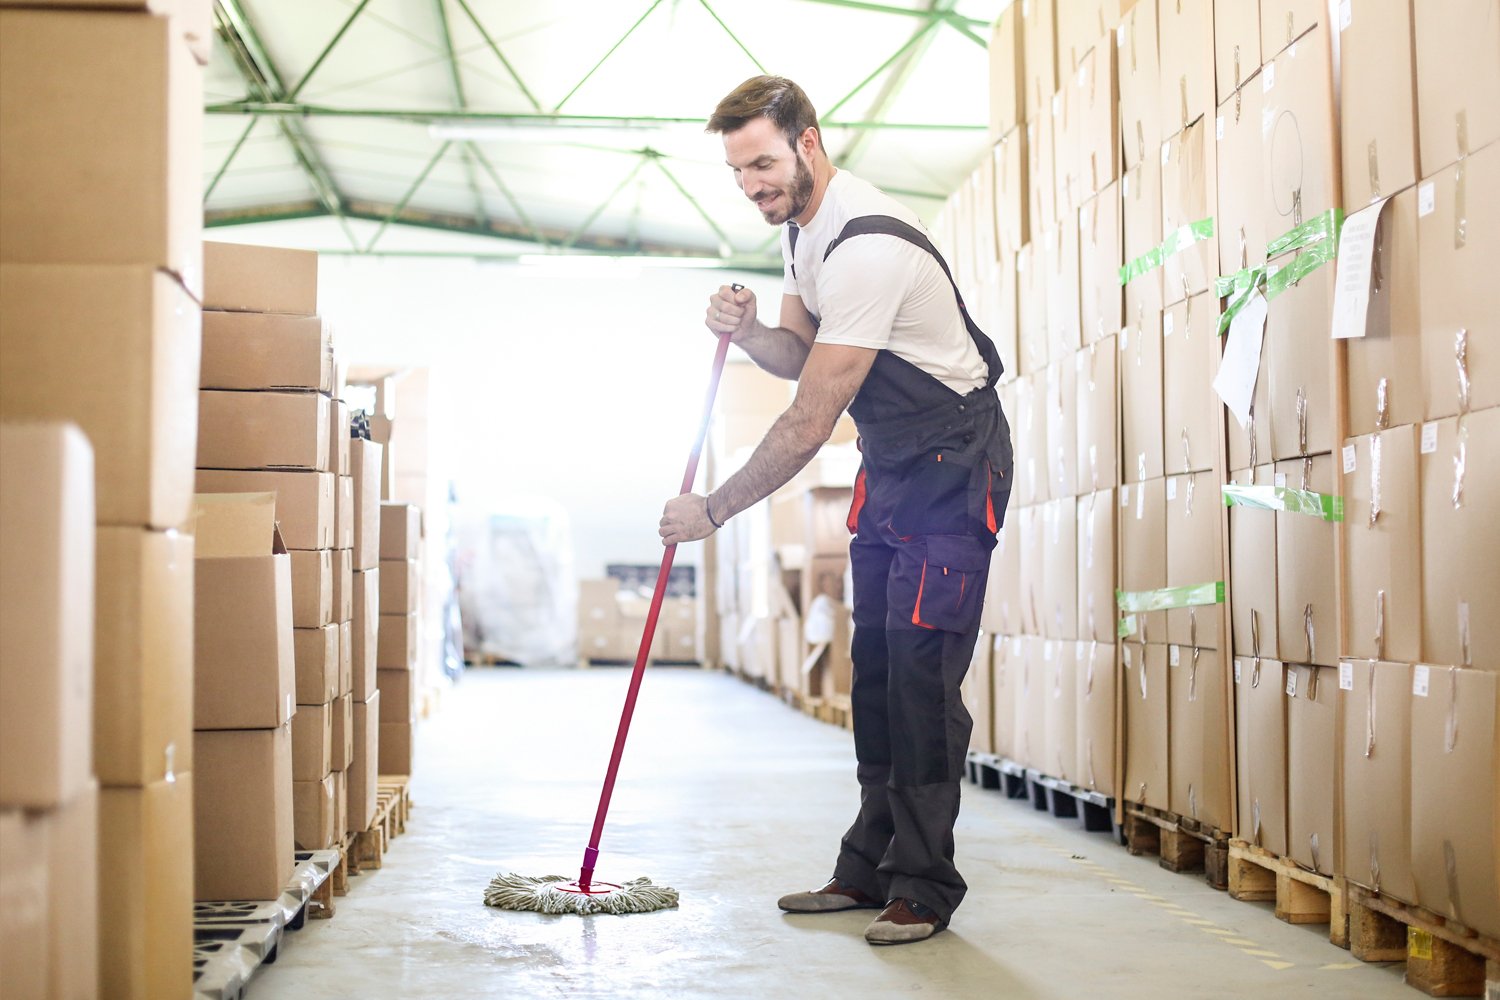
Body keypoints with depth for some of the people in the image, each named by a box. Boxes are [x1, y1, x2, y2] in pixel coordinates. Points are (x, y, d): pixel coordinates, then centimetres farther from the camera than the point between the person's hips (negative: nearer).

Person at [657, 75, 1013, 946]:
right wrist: (747, 332, -11)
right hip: (891, 463, 10)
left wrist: (714, 510, -19)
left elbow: (810, 423, -27)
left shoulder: (866, 247, -28)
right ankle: (871, 867, 16)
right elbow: (800, 355, 12)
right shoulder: (804, 225, 4)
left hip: (954, 459, -10)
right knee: (876, 668, 10)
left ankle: (923, 886, -7)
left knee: (921, 671, -13)